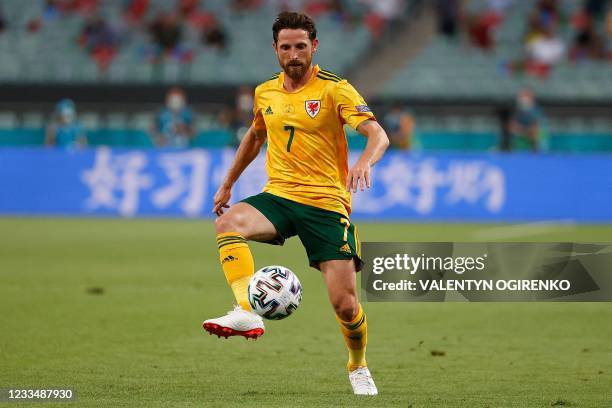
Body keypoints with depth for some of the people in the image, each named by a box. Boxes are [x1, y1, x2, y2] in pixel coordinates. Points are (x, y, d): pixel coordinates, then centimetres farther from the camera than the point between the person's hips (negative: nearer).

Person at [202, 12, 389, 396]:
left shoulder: (334, 89, -5)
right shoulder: (265, 93, 11)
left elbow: (378, 134, -16)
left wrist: (365, 162, -38)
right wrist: (228, 184, 33)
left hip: (327, 202, -3)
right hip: (278, 195, 4)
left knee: (345, 303, -8)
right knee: (228, 224, -31)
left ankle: (358, 368, 22)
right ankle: (247, 313, -40)